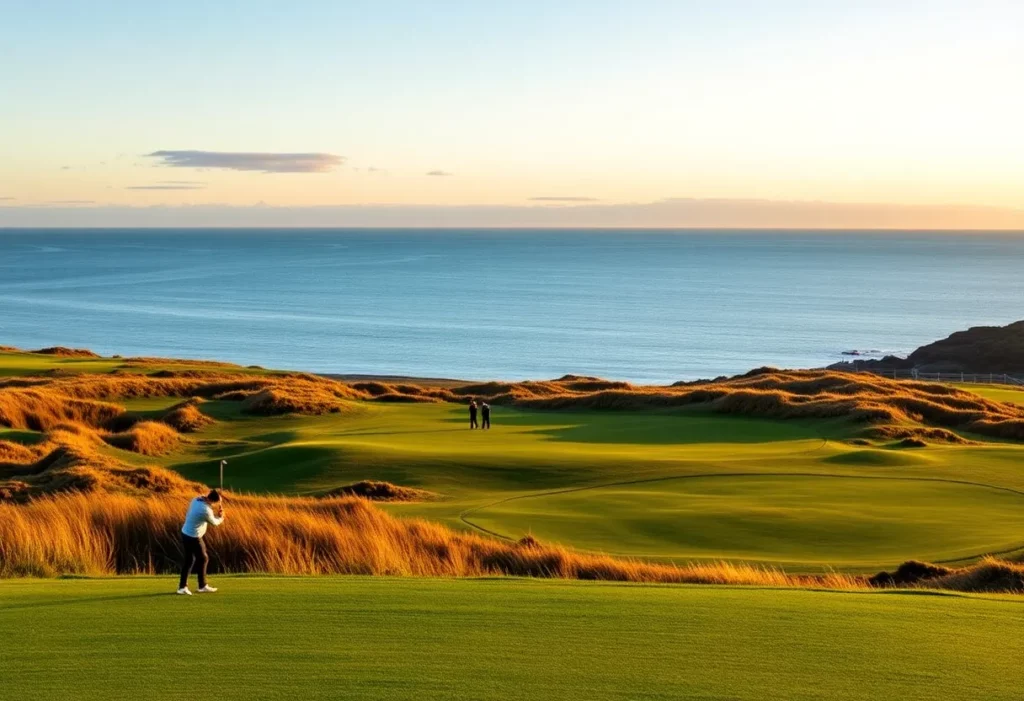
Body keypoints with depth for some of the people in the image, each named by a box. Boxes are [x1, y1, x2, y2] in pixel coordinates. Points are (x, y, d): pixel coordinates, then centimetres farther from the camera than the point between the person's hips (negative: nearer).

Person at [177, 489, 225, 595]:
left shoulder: (197, 499, -2)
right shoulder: (206, 510, -27)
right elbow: (214, 522, -9)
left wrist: (216, 512, 7)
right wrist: (221, 518, 13)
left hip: (185, 533, 9)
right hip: (193, 537, -9)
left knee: (189, 560, 16)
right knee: (203, 559, 8)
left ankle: (182, 586, 18)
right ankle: (202, 586, 20)